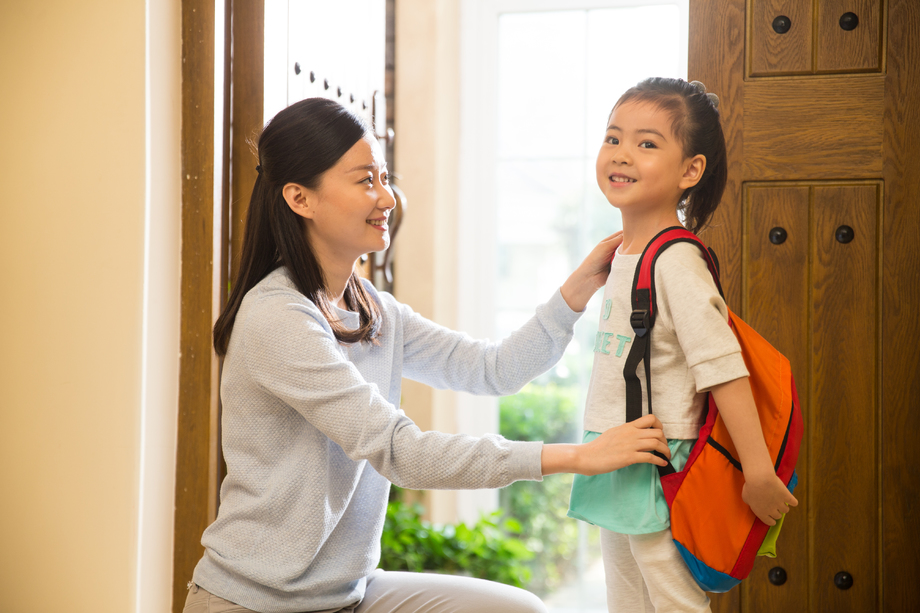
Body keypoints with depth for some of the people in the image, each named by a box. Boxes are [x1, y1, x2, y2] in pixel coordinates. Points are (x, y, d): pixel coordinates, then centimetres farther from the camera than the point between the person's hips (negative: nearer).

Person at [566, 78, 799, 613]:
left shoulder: (676, 263, -19)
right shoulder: (624, 253, 8)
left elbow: (724, 370, -23)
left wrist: (760, 473, -24)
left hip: (662, 480, -9)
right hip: (617, 476, 9)